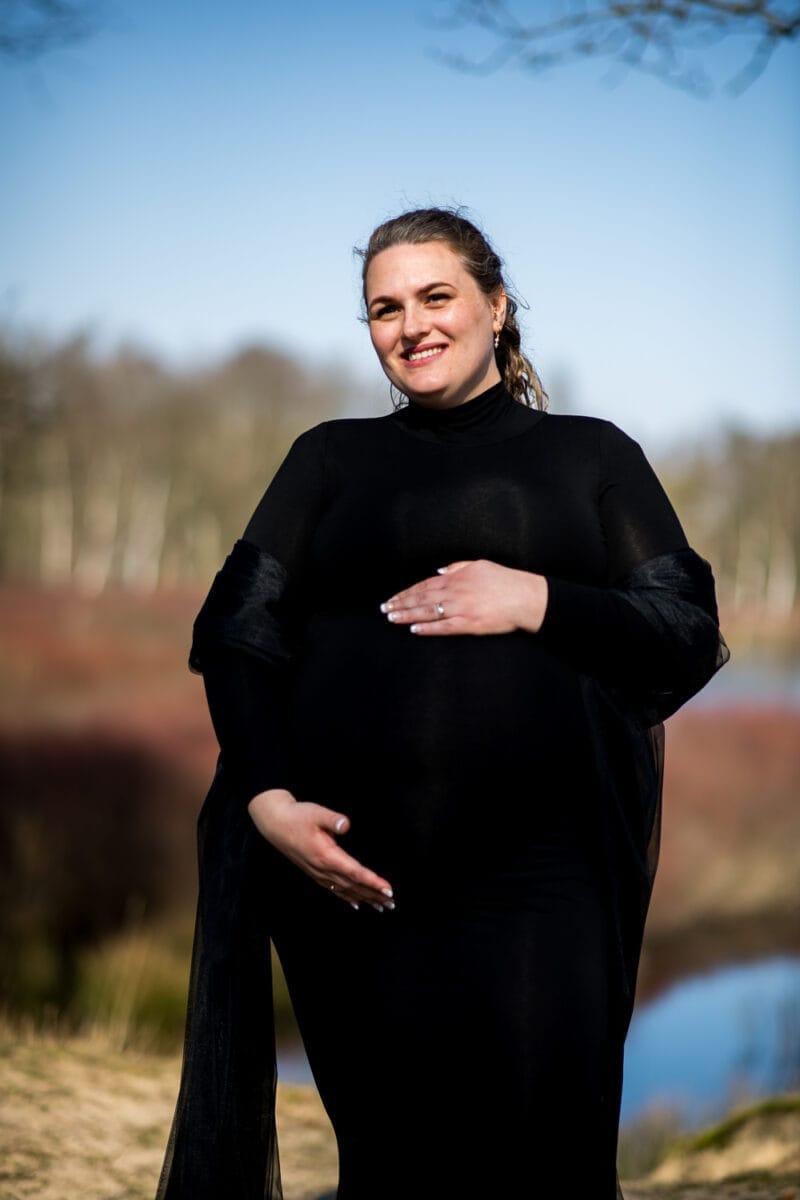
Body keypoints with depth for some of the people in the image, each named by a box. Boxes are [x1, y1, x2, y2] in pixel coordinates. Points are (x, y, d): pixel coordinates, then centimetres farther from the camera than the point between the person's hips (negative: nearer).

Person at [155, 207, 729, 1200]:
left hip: (540, 883, -1)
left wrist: (539, 602, -9)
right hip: (352, 878, 1)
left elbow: (691, 636, 6)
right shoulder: (330, 458, 16)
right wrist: (267, 800, -8)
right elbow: (236, 634, 7)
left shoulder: (592, 455, 13)